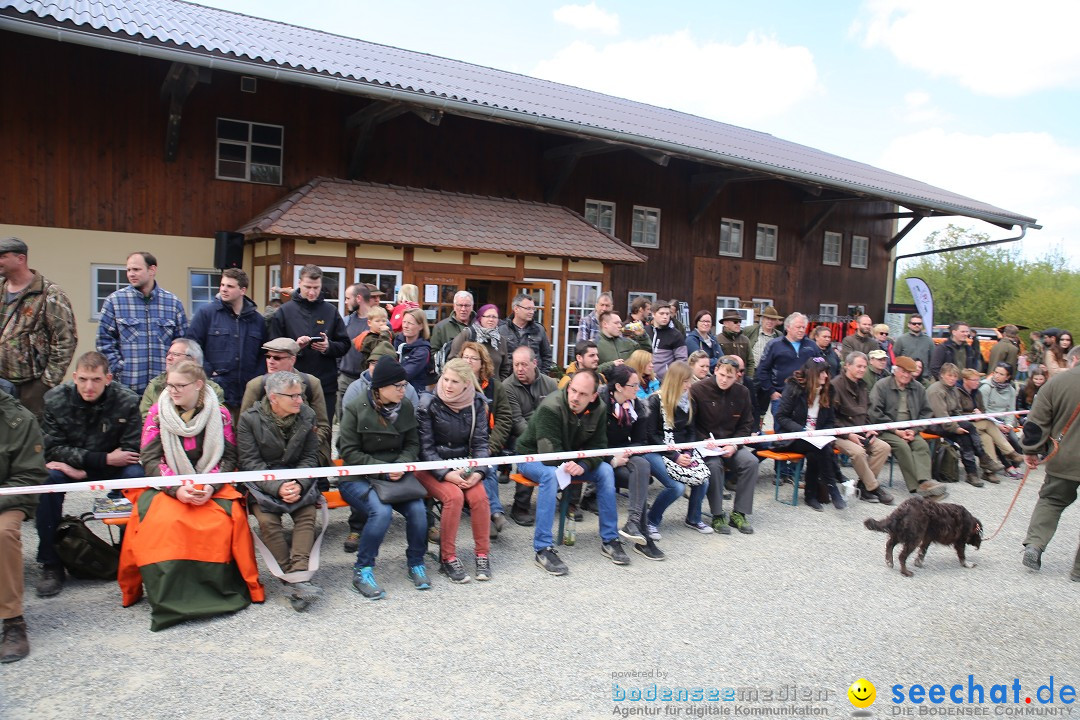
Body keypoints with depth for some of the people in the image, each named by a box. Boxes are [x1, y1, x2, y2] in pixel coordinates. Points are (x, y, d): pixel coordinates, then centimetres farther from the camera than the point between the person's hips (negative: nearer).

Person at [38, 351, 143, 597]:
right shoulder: (55, 399, -11)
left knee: (136, 475, -31)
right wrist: (103, 458, -23)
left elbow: (131, 452, -17)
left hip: (111, 467, -1)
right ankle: (51, 564, -16)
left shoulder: (127, 401, -16)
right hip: (70, 467, 1)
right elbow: (52, 449, -12)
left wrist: (83, 470, -23)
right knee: (47, 478, -30)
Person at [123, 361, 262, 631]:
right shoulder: (158, 413, 3)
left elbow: (229, 457, 1)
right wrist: (176, 488, -18)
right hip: (166, 487, 0)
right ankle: (167, 596, -17)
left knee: (229, 517, -30)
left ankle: (223, 587, -13)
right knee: (163, 521, -31)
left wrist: (210, 487, -17)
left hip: (211, 487, 0)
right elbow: (150, 459, -2)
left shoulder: (219, 414, 2)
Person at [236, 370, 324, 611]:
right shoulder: (249, 420, -7)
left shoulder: (307, 416, 1)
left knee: (307, 514, -26)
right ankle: (295, 579, -24)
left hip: (297, 478, 2)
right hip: (262, 481, -2)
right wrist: (277, 487, -24)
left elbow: (310, 457, 3)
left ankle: (298, 576, -33)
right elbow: (250, 462, -10)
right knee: (267, 520, -28)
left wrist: (298, 484, -17)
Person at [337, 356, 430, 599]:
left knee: (417, 509, -22)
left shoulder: (406, 407, 3)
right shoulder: (355, 410, -10)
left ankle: (415, 563, 4)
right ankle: (362, 570, -10)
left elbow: (413, 444, 8)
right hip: (358, 478, -4)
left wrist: (401, 465, -13)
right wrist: (382, 468, -19)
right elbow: (349, 452, -10)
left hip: (395, 476, 4)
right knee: (382, 511, -31)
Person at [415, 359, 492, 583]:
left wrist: (478, 472, -14)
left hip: (463, 465, 3)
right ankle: (447, 558, -15)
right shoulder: (428, 404, -10)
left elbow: (480, 443, 2)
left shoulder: (477, 404, 0)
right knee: (454, 496, -29)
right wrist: (446, 474, -21)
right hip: (432, 467, -3)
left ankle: (482, 554, -7)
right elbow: (426, 447, -10)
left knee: (479, 496, -24)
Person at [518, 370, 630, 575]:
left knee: (606, 471, -15)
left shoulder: (598, 409, -10)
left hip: (569, 460, 6)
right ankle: (543, 549, -32)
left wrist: (583, 465, -26)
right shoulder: (550, 407, -30)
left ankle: (609, 540, -4)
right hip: (532, 456, -5)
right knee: (551, 475, -38)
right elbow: (549, 455, -30)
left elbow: (598, 447, -7)